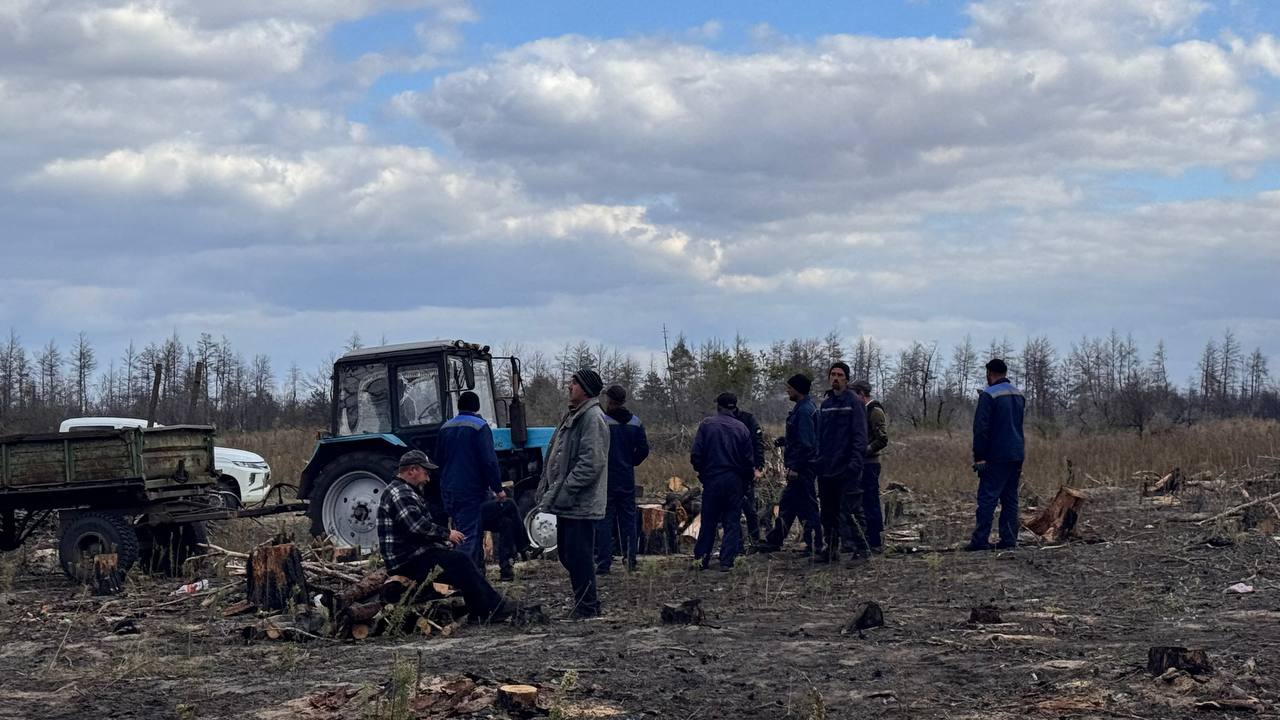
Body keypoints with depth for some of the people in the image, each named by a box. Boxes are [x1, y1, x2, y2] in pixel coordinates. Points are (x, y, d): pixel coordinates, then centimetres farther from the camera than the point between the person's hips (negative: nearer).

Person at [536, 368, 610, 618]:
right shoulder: (571, 415, 16)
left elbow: (590, 464, -22)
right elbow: (554, 456, 21)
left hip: (581, 504, -10)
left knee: (579, 557, -5)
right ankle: (587, 604, 26)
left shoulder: (593, 418, -14)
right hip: (567, 504, 10)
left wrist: (561, 492, -21)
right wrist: (546, 489, 12)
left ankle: (587, 608, 4)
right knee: (566, 554, 16)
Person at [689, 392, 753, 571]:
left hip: (712, 478, 0)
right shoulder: (742, 428, -1)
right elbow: (748, 460, 1)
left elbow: (695, 455, -7)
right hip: (735, 481, 0)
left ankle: (702, 557, 9)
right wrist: (744, 479, 15)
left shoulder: (706, 425, -5)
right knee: (732, 522, 6)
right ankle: (727, 561, 1)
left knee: (708, 521, 9)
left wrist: (702, 472, 10)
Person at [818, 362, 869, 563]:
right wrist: (819, 460, 10)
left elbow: (860, 435, -10)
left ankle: (861, 549, -3)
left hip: (846, 470, -7)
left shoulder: (853, 403, -5)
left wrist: (855, 462, -20)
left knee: (849, 511, -10)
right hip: (826, 469, 7)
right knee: (827, 512, 9)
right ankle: (831, 549, 17)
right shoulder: (826, 403, 14)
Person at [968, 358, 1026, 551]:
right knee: (1010, 499, 10)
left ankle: (981, 540, -10)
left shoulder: (988, 395, -10)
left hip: (996, 457, -7)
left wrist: (979, 457, -11)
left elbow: (981, 428, -14)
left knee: (987, 498, -7)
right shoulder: (1019, 395, 14)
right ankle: (1009, 539, 8)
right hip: (1017, 455, 7)